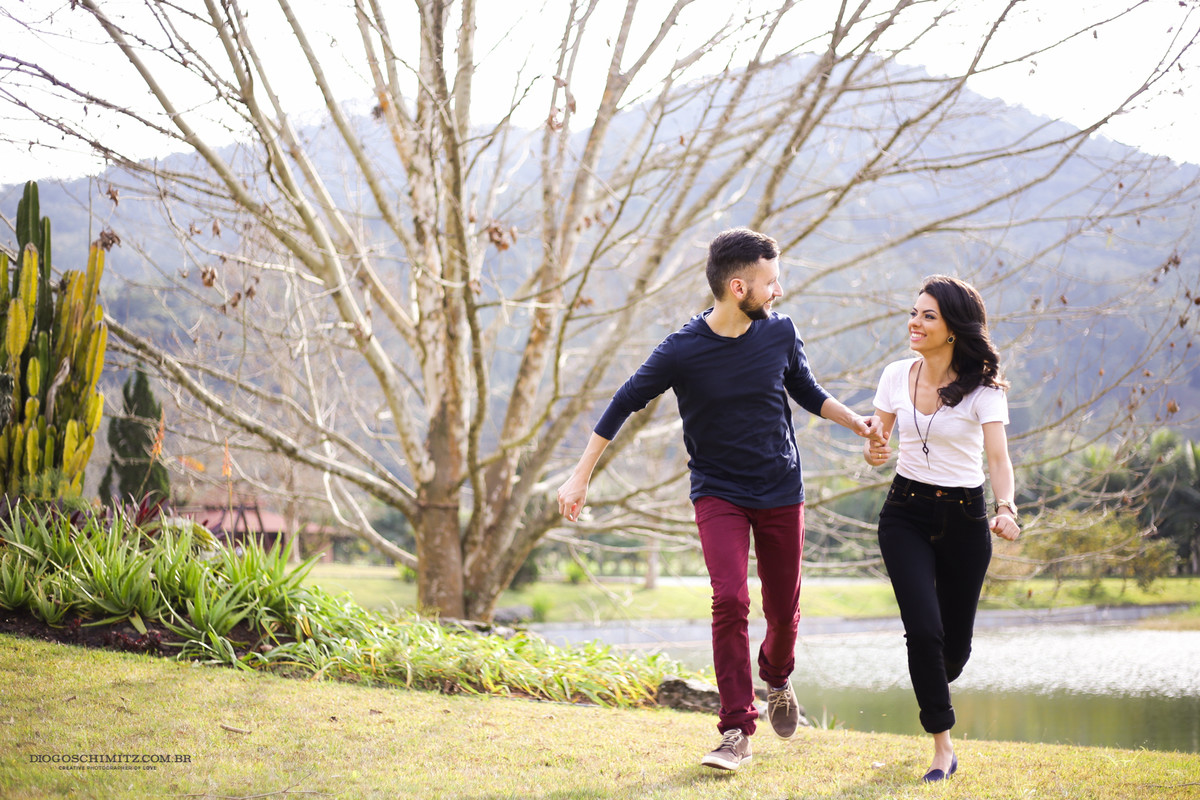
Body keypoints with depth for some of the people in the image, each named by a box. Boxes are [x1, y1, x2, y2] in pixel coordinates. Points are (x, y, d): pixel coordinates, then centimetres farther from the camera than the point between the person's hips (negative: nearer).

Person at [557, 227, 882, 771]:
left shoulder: (780, 333, -4)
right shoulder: (683, 350, -15)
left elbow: (806, 391, 13)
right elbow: (624, 405, -5)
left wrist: (854, 421, -4)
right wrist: (580, 477, -5)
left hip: (781, 491, 3)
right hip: (718, 494, -3)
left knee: (783, 609, 8)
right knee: (730, 599, -19)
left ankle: (777, 678, 42)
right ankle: (737, 731, -12)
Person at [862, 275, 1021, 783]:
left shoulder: (983, 388, -10)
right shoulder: (897, 376, 1)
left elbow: (998, 456, -19)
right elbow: (879, 438, 11)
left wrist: (1006, 508, -37)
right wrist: (874, 452, -14)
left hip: (964, 517, -1)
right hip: (906, 511, 2)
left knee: (955, 641, 8)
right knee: (924, 629, -15)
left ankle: (934, 687, 46)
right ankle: (943, 747, -3)